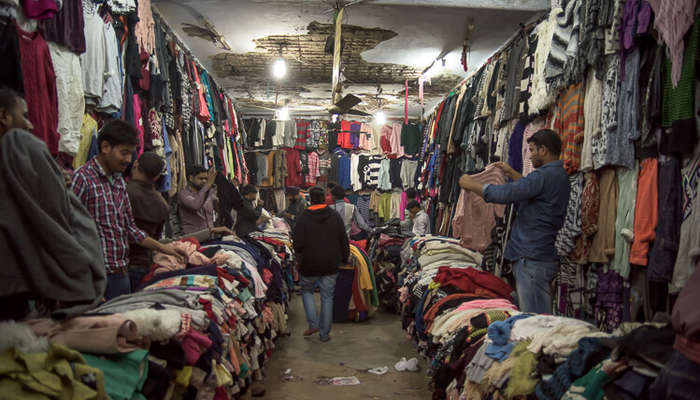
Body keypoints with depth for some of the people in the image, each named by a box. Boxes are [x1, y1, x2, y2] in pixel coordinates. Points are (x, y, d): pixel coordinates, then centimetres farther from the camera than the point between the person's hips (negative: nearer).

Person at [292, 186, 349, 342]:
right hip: (330, 265, 2)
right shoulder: (335, 216, -2)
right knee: (327, 297, 10)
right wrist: (344, 259, 13)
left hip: (309, 264, -2)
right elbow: (344, 241, 1)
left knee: (307, 291, 21)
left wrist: (301, 256, 8)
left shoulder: (303, 218, -11)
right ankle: (325, 333, 16)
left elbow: (298, 244, -12)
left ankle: (313, 324, 8)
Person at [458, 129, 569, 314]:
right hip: (545, 255, 10)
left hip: (532, 258, -10)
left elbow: (504, 194, -19)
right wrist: (511, 173, 41)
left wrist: (470, 184, -6)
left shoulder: (545, 175, -15)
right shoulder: (559, 175, 17)